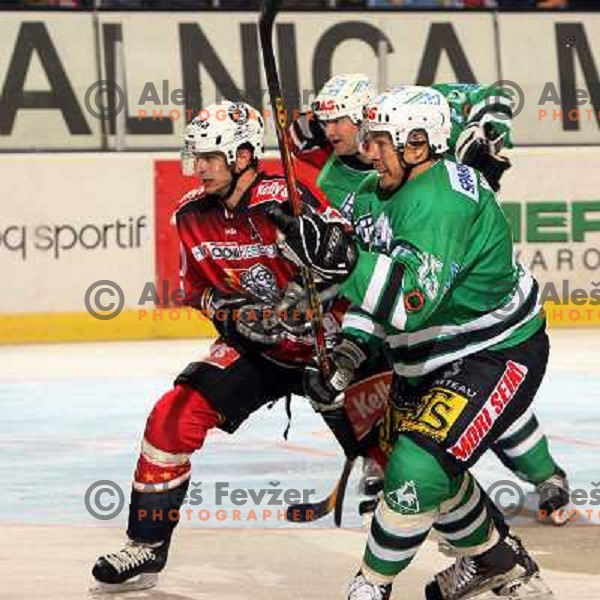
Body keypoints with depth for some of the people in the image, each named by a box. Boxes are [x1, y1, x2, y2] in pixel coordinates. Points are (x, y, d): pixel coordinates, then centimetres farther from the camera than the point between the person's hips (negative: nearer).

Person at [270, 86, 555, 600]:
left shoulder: (443, 200, -29)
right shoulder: (377, 192, 0)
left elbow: (411, 298, -41)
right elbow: (374, 285, 11)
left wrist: (341, 258, -49)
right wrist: (347, 348, -2)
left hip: (500, 356, -10)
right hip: (430, 359, 10)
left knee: (418, 470, -21)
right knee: (426, 469, 20)